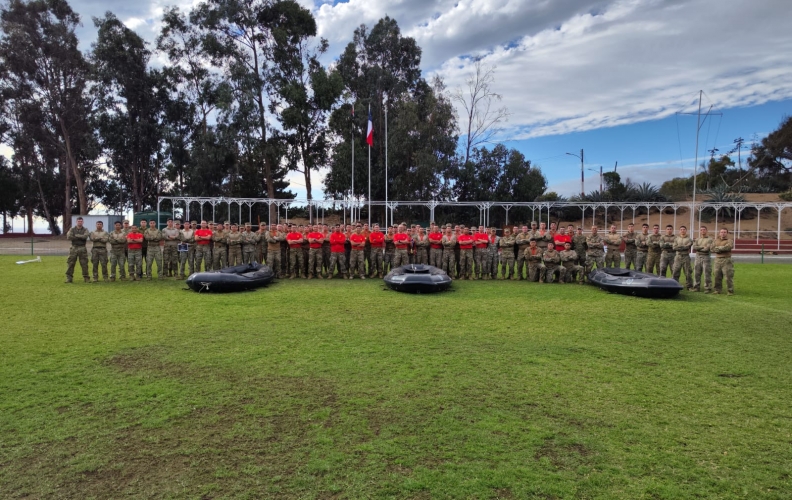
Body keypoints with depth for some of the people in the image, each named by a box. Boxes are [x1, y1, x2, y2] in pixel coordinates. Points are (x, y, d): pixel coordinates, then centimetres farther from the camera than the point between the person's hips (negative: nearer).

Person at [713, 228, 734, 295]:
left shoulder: (729, 241, 2)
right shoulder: (715, 240, 14)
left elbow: (728, 247, -19)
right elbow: (712, 249, 1)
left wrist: (718, 248, -9)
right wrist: (722, 248, -10)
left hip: (726, 260, -4)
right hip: (717, 260, 4)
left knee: (728, 276, -6)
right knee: (717, 276, 6)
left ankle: (730, 291, 1)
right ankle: (717, 290, 15)